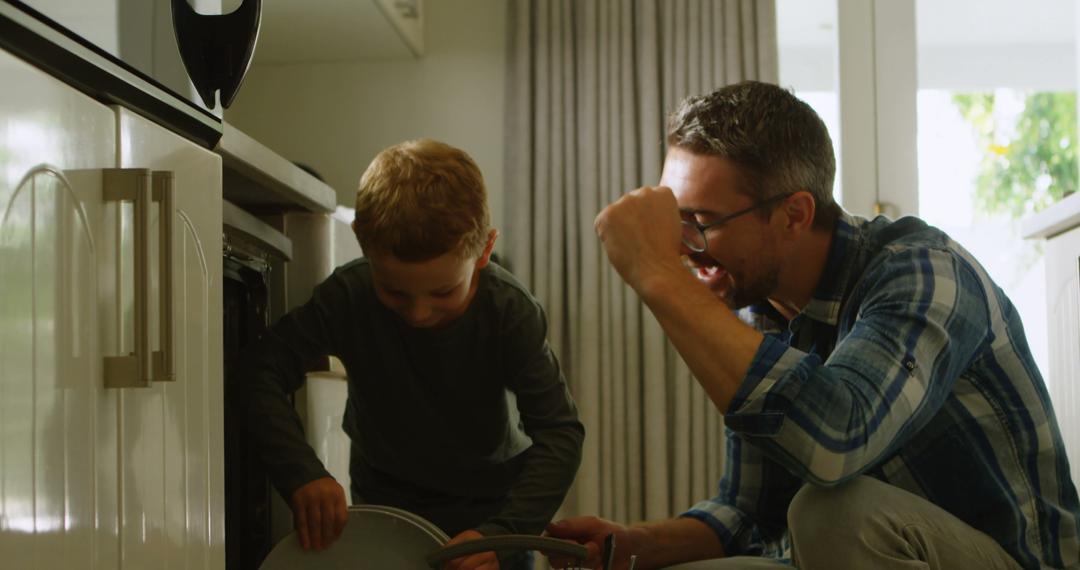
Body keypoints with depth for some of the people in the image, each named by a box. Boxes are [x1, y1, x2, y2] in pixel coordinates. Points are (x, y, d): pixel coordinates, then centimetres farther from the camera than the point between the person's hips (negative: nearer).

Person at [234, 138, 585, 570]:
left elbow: (560, 432, -26)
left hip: (489, 509, -1)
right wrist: (300, 473, -37)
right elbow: (261, 371, -21)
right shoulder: (348, 297, -22)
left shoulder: (510, 314, -24)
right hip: (387, 501, 1)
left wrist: (501, 534, -40)